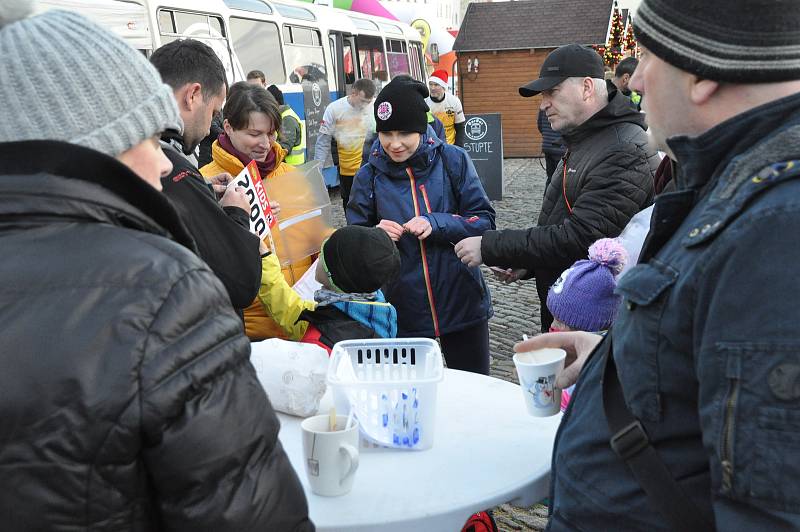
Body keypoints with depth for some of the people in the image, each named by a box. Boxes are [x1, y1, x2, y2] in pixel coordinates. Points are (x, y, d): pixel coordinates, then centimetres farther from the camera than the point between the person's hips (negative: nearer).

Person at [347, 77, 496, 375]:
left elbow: (485, 221, -6)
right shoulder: (369, 176, 0)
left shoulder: (452, 160, -5)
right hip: (402, 310, 1)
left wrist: (436, 224, -22)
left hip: (462, 303, -1)